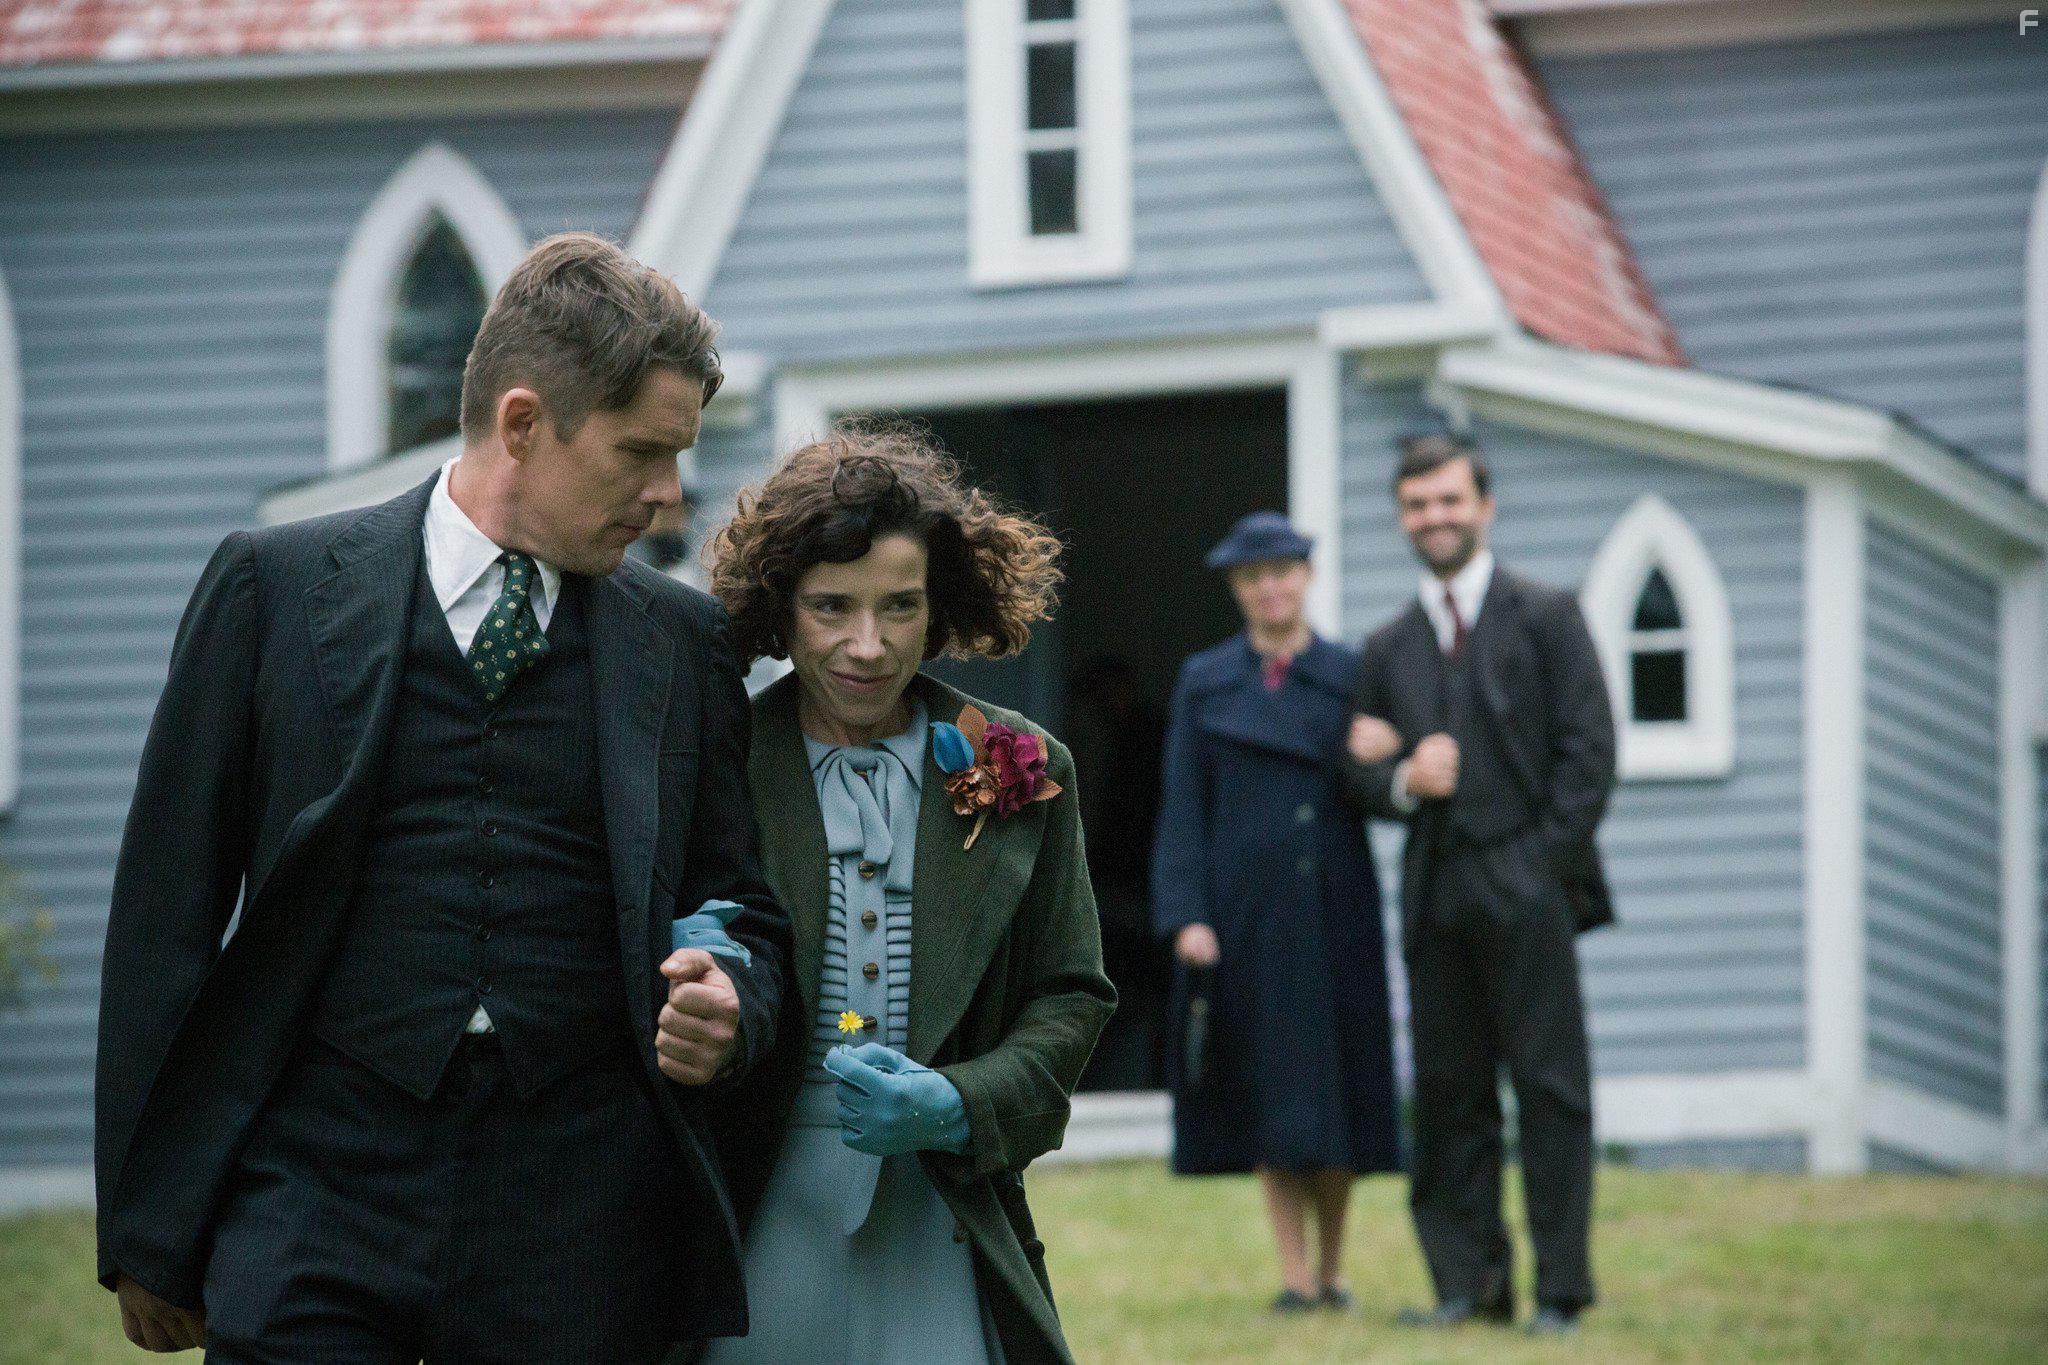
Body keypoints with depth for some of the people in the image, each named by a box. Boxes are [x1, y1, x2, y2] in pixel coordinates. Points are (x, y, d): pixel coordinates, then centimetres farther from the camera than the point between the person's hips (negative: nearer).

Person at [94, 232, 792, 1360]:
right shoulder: (273, 588, 5)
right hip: (320, 1198, -2)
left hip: (577, 1242, 2)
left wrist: (730, 1012, -4)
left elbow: (743, 915, 21)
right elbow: (168, 916, 4)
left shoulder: (682, 640, 13)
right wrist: (148, 1236, 1)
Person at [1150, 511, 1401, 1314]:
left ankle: (1333, 1268, 15)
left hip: (1333, 910, 0)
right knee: (1266, 1088, -1)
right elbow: (1182, 807, 2)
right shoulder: (1205, 683, 6)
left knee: (1338, 1085, 3)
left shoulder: (1351, 676, 7)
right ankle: (1295, 1275, 2)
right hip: (1245, 909, 0)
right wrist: (1185, 915, -7)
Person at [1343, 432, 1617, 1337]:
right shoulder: (1389, 649, 17)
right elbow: (1363, 775, 17)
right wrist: (1401, 781, -6)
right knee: (1448, 1091, 4)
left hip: (1525, 888, -4)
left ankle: (1561, 1288, -4)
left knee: (1550, 1088, -5)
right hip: (1435, 891, 4)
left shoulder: (1545, 618, 5)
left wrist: (1546, 864, -10)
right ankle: (1468, 1281, 8)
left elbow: (1588, 752, -1)